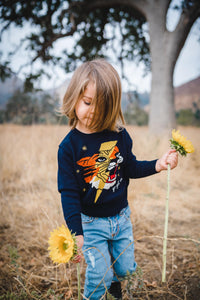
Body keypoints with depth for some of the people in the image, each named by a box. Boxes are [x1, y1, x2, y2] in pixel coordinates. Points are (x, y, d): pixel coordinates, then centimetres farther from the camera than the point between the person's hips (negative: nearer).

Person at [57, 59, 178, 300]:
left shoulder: (119, 136, -9)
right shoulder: (69, 146, -16)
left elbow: (130, 168, 4)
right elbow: (69, 192, -15)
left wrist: (157, 165, -14)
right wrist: (76, 234, -21)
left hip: (121, 216, 3)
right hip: (91, 223, -3)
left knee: (126, 267, 19)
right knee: (98, 276, 3)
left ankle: (112, 277, 53)